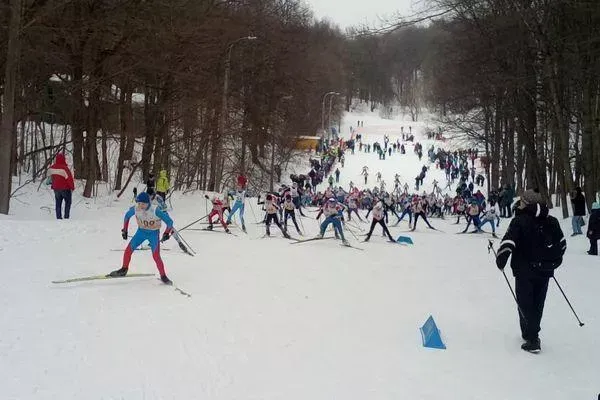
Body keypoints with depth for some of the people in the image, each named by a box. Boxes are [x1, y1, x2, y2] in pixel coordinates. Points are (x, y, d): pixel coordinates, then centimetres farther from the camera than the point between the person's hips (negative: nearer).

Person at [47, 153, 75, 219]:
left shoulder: (51, 168, -2)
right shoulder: (64, 168, -23)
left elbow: (50, 176, 14)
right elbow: (69, 178, -21)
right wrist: (72, 187, -5)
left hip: (56, 189, 5)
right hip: (65, 189, -5)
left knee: (58, 204, 13)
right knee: (68, 203, 10)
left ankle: (58, 217, 14)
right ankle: (66, 217, 5)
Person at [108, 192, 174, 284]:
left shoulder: (155, 211, -30)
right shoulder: (135, 209, -17)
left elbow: (169, 221, -21)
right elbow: (127, 216, 5)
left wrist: (167, 233, -26)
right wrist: (124, 230, 6)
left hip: (153, 233, -4)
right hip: (141, 231, 4)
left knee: (156, 256, -13)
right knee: (128, 250, 0)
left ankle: (163, 276, 2)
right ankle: (124, 270, 21)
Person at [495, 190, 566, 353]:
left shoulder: (520, 221, -12)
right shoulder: (551, 221, 7)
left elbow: (508, 242, -22)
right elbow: (562, 243, 15)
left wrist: (501, 259, -11)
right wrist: (554, 261, 27)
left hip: (525, 270, -5)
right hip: (545, 270, 5)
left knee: (525, 304, 3)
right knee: (537, 303, 18)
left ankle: (532, 340, -2)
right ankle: (531, 333, 30)